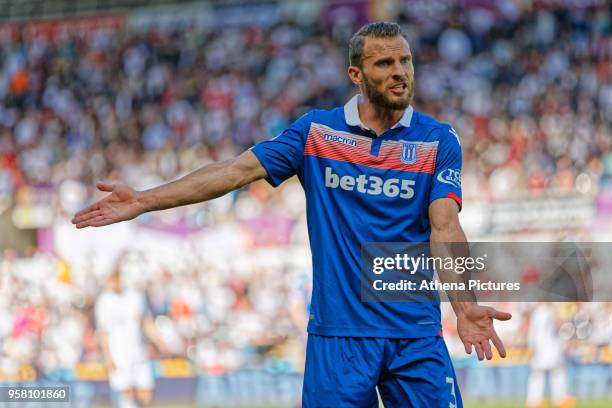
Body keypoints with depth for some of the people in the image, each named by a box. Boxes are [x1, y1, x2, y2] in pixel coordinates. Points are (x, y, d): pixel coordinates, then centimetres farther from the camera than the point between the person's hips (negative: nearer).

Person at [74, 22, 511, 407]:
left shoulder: (439, 140, 2)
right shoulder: (315, 131, 5)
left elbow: (445, 227, -8)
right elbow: (238, 170, -1)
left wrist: (465, 305, -25)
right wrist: (145, 200, -10)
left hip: (416, 336, 0)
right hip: (337, 334, 0)